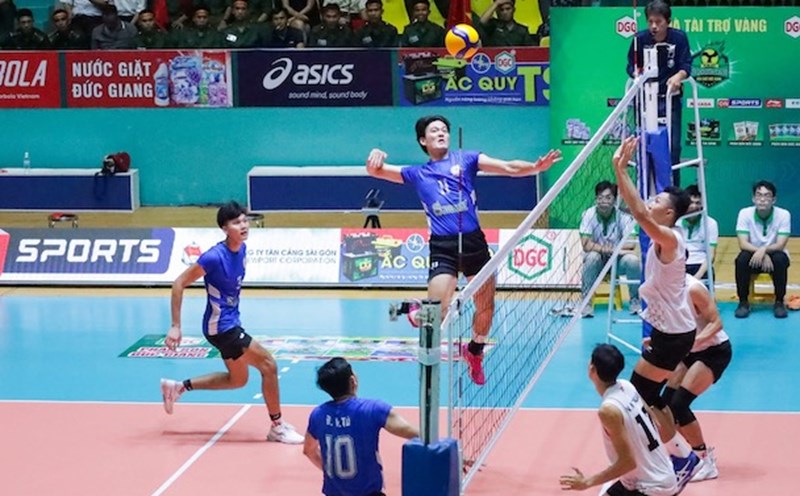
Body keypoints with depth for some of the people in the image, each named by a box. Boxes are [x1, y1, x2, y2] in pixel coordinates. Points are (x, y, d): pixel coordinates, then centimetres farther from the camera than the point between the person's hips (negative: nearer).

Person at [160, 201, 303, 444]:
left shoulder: (242, 249, 0)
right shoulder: (215, 256, -23)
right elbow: (179, 284, -19)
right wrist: (175, 326, -20)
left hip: (231, 322, 9)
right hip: (221, 326, -9)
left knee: (238, 379, 21)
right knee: (268, 364, -9)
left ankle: (178, 387, 28)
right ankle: (277, 427, 3)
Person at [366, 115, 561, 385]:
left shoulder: (466, 159, 10)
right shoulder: (417, 174, 13)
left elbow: (508, 168, 0)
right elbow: (376, 171, 14)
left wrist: (535, 166, -18)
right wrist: (376, 155, -10)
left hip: (473, 240, 1)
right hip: (443, 246, -1)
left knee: (486, 306, 8)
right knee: (437, 311, -16)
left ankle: (474, 352, 33)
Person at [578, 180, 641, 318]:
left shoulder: (623, 216, -12)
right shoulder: (588, 215, -12)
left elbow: (631, 244, -21)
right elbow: (586, 244, -21)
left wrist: (612, 249, -36)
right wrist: (604, 249, -37)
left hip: (618, 261, 1)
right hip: (598, 261, -1)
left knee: (632, 259, -30)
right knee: (592, 257, -34)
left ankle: (635, 300, -6)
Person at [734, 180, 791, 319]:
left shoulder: (783, 215, -15)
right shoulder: (745, 213, -13)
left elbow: (780, 245, -20)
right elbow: (743, 244, -17)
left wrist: (764, 249, -41)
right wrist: (761, 254, -33)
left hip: (774, 256, 0)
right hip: (753, 257, 0)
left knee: (780, 259, -34)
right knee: (742, 258, -32)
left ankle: (779, 302, -17)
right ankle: (743, 302, -16)